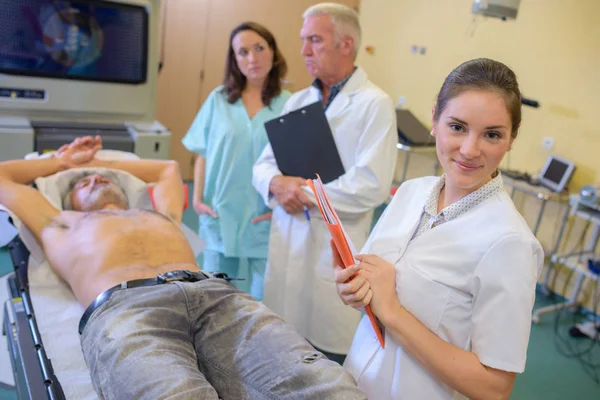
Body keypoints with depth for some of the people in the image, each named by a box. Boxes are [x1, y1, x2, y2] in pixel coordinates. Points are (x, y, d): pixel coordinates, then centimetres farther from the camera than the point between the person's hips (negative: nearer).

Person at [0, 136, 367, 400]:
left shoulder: (161, 216, 42)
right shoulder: (61, 226, 37)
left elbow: (169, 168, 63)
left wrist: (98, 160, 66)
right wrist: (65, 161, 58)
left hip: (218, 295, 3)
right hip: (123, 307, -2)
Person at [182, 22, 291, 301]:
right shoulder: (218, 100, 4)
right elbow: (203, 154, 7)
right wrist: (198, 198, -1)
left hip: (264, 217, -2)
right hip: (220, 215, 2)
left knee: (263, 297, 9)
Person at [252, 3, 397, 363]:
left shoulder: (375, 104, -8)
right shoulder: (299, 101, 12)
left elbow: (371, 186, -18)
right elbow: (264, 164, 10)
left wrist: (303, 191, -12)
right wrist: (278, 184, -13)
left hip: (336, 249, -5)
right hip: (286, 242, 6)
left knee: (329, 363, 5)